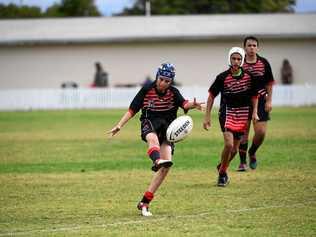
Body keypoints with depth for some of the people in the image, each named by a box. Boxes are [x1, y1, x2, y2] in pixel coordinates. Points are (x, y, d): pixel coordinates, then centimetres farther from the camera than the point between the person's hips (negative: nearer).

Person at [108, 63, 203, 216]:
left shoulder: (173, 93, 0)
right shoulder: (146, 90, -3)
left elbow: (184, 104, -18)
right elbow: (132, 110, 2)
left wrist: (192, 105, -41)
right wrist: (119, 125, -8)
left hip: (167, 128, 2)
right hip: (149, 123, -2)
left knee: (167, 165, -10)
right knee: (153, 138, -40)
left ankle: (144, 203, -4)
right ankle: (157, 161, -75)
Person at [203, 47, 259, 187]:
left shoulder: (248, 76, -1)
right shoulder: (223, 77, -9)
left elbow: (254, 95, 13)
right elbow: (211, 96, -1)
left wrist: (254, 112, 2)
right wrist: (207, 116, -2)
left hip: (242, 115, 4)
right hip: (226, 113, -3)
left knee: (234, 149, 8)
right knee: (229, 144, -19)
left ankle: (222, 167, 36)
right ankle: (222, 174, 0)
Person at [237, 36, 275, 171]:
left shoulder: (264, 63, 3)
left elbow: (269, 84, 9)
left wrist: (269, 101, 2)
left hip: (260, 101, 1)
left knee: (261, 132, -6)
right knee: (243, 132, -2)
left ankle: (252, 153, 23)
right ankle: (243, 162, 9)